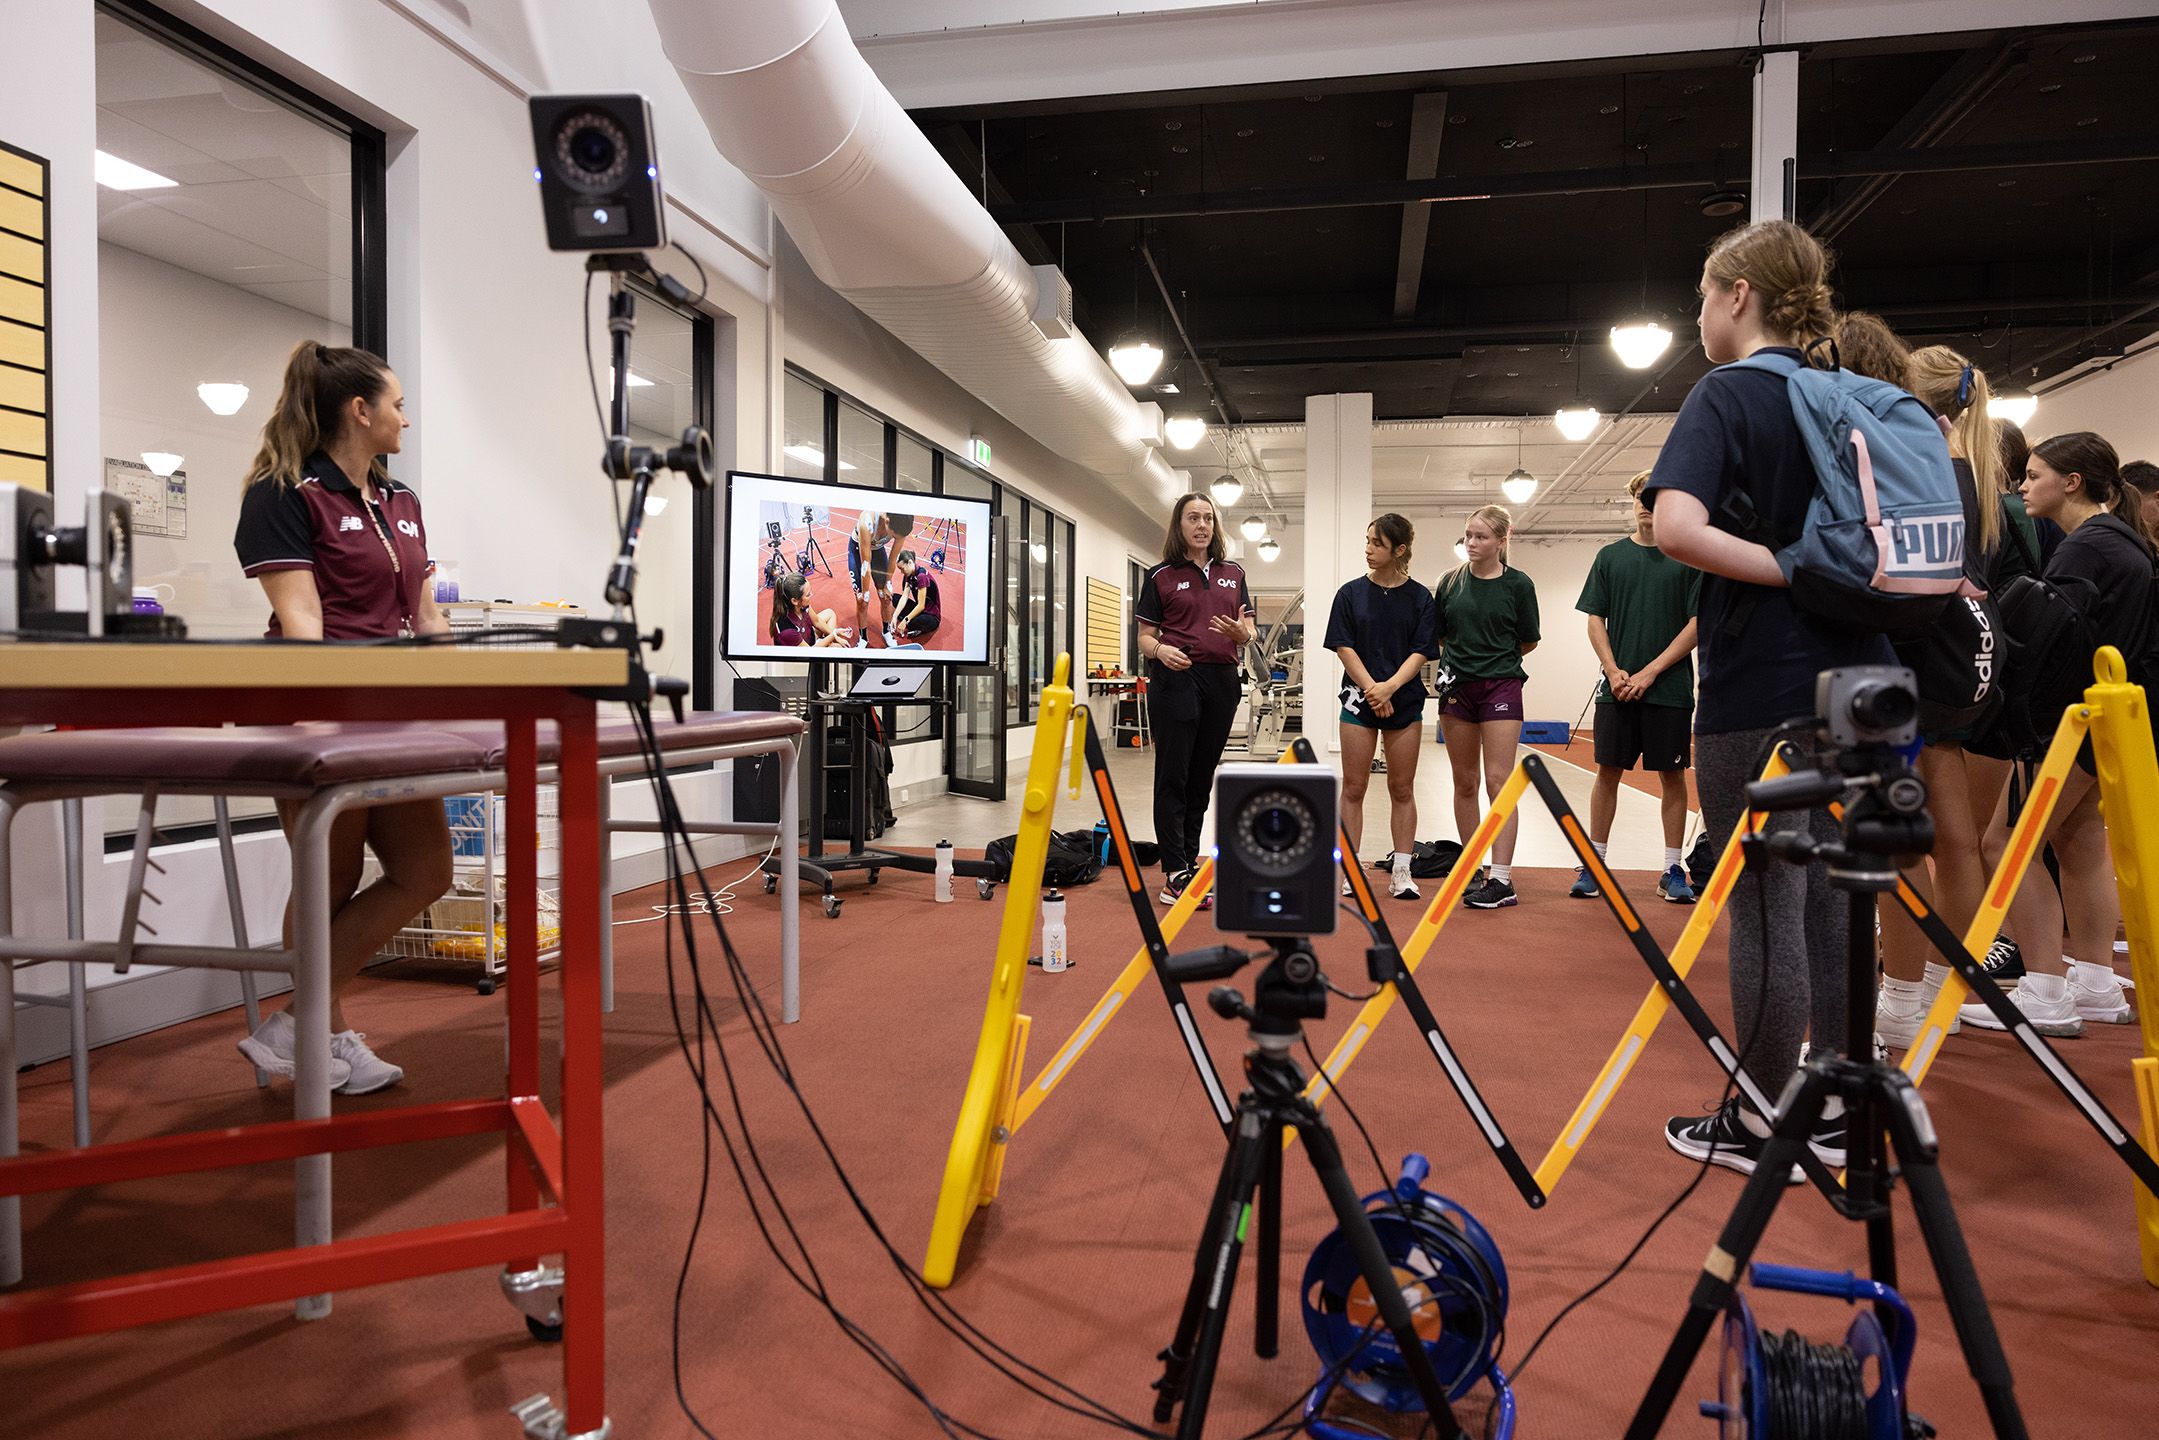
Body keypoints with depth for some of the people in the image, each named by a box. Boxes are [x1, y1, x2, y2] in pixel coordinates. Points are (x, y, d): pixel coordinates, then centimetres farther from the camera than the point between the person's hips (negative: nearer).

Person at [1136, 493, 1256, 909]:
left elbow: (1248, 634, 13)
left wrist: (1240, 632, -11)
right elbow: (1145, 637, 2)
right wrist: (1161, 650, -20)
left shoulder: (1233, 573, 14)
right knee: (1173, 776, -5)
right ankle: (1175, 876, -6)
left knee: (1202, 776, 10)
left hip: (1222, 681, 4)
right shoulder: (1161, 576, 3)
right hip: (1176, 679, -4)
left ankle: (1190, 861, 20)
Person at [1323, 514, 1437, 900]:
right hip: (1359, 700, 0)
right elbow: (1344, 647, -2)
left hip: (1405, 701, 0)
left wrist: (1390, 686, -18)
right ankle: (1350, 871, 9)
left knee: (1402, 789, 5)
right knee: (1353, 788, 1)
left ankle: (1401, 872, 12)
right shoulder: (1351, 593, 3)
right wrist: (1372, 689, -13)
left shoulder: (1419, 597, 3)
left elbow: (1420, 652, -2)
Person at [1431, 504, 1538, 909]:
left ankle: (1502, 879, -6)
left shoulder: (1517, 584, -1)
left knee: (1498, 781, -8)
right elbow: (1437, 636, 13)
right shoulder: (1450, 582, 6)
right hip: (1457, 688, 3)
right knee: (1465, 782, 8)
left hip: (1501, 687, -3)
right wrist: (1462, 659, 0)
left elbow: (1529, 641, 6)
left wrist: (1492, 658, 6)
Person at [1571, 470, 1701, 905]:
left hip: (1670, 689, -1)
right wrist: (1614, 671, -6)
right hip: (1616, 686, 2)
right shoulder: (1611, 556, 8)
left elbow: (1697, 625, -3)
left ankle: (1672, 869, 14)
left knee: (1672, 776, 4)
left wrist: (1650, 673, -10)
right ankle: (1594, 864, 13)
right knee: (1608, 772, 4)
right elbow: (1595, 620, 7)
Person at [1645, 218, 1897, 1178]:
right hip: (1849, 679, 7)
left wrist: (1790, 569, -17)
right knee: (1828, 896, 14)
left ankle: (1768, 1123, 12)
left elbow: (1678, 529, -25)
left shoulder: (1727, 395, -9)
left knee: (1764, 906, 1)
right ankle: (1836, 1106, 24)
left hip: (1758, 688, -7)